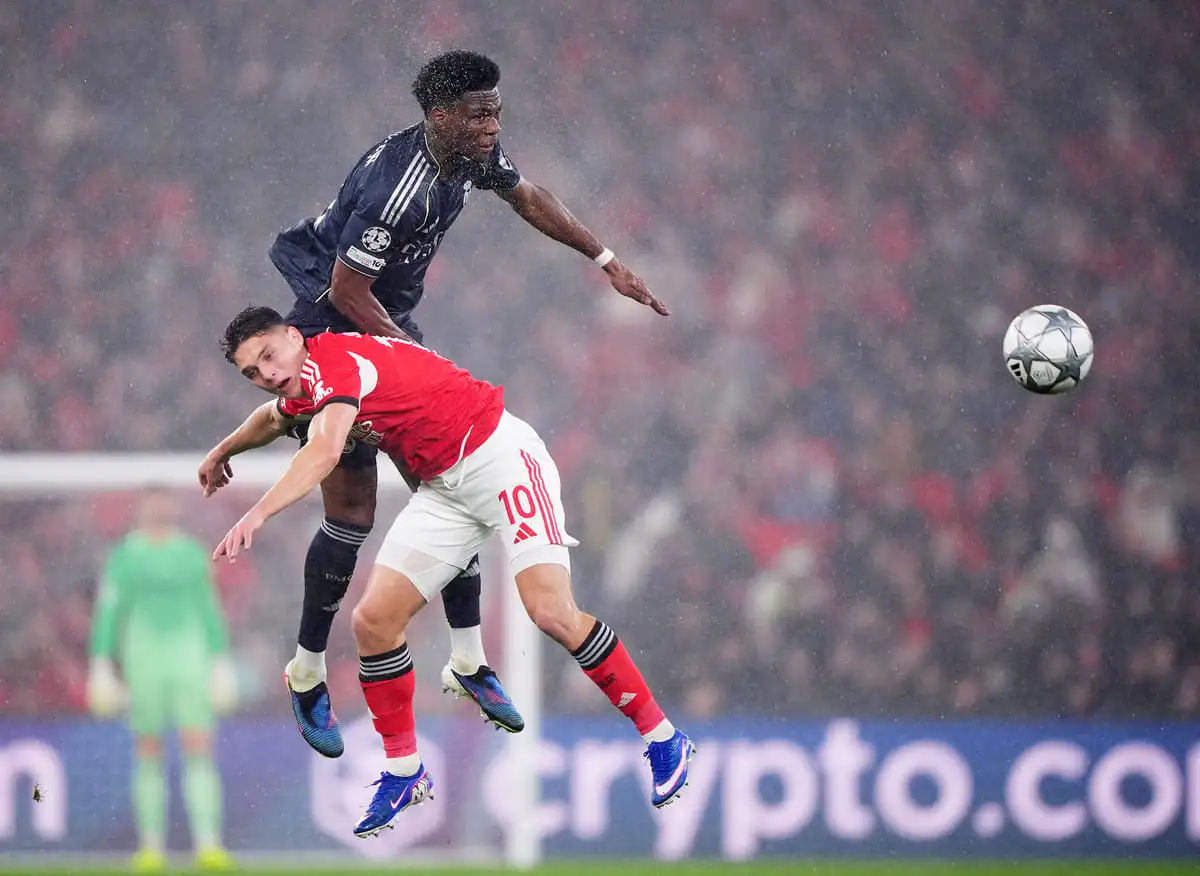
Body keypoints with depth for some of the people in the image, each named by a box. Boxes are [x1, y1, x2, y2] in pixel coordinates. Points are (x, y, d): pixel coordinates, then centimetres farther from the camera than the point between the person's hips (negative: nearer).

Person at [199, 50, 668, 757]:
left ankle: (468, 661, 15)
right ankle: (307, 674, 9)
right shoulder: (399, 188, -33)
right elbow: (348, 291, -26)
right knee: (354, 514, -8)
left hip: (391, 328, 9)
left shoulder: (475, 153, -6)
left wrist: (609, 263, 16)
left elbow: (528, 197, 16)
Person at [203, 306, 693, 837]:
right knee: (373, 622, -2)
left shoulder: (334, 358, -20)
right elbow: (272, 418, 37)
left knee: (551, 611, -23)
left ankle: (663, 740, -11)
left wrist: (258, 515, -47)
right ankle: (404, 773, 12)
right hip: (444, 489, 9)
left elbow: (324, 452, -38)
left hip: (497, 453, -9)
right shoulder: (303, 389, 10)